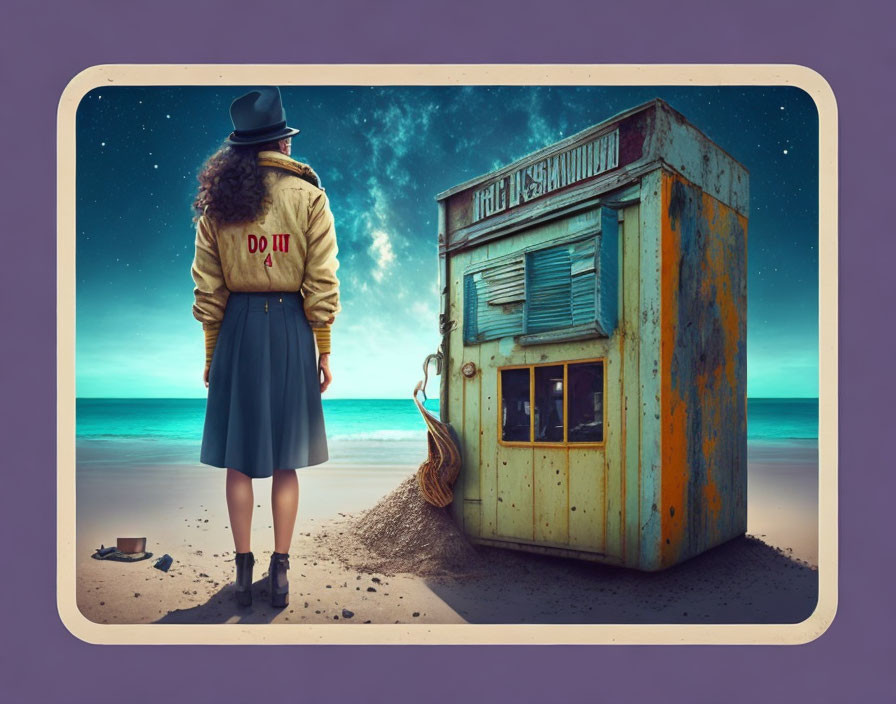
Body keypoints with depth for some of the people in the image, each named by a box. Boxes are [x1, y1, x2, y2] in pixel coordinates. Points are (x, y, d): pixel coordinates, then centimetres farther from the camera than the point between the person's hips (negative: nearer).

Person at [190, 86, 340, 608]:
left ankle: (243, 571, 16)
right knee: (285, 461, 8)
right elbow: (322, 282, -5)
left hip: (237, 327, 1)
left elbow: (207, 286, 4)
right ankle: (280, 571, 13)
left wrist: (211, 353, 10)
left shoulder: (217, 198, 5)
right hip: (290, 327, -1)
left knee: (239, 458, 9)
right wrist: (324, 351, 2)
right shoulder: (308, 196, -1)